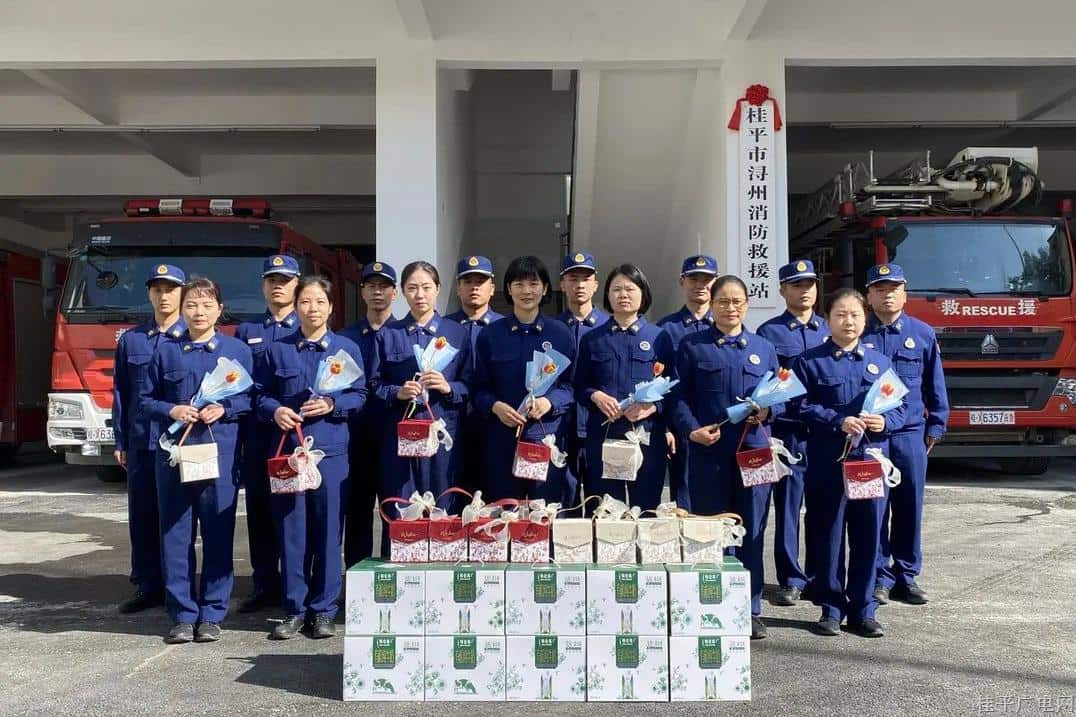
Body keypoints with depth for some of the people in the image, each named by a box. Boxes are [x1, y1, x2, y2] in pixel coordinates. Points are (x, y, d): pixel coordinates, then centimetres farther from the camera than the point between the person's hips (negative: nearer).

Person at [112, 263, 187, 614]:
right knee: (142, 516, 7)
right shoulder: (131, 340, 11)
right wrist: (120, 442, 7)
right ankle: (148, 586, 17)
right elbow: (121, 392, 11)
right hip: (141, 442, 3)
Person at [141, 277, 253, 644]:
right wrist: (171, 411, -9)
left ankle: (212, 614, 13)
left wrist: (224, 409, -11)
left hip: (221, 453, -1)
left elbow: (251, 397, 7)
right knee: (176, 535, 3)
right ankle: (182, 615, 13)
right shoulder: (165, 351, 9)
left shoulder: (238, 350, 7)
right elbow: (146, 400, 11)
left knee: (218, 535, 2)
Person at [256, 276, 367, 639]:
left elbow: (359, 395, 5)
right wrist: (275, 410, -9)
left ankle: (323, 610, 13)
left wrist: (332, 404, -13)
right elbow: (261, 394, 11)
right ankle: (294, 610, 14)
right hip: (288, 447, 1)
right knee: (291, 530, 3)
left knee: (328, 530, 1)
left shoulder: (347, 348, 8)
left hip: (331, 449, -1)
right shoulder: (278, 349, 10)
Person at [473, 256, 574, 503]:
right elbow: (479, 389, 8)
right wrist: (495, 406, -12)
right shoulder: (490, 335, 7)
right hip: (502, 438, 1)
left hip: (548, 436, 0)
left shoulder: (560, 333, 6)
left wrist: (549, 402, -13)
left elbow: (573, 385, 6)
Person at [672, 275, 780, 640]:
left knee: (752, 529, 5)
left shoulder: (764, 348, 14)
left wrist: (767, 410, -8)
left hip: (753, 448, 2)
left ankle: (750, 611, 15)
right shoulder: (692, 346, 7)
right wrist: (692, 430, -14)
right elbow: (680, 397, 2)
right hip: (708, 450, -2)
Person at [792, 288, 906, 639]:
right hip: (827, 462, -3)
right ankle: (831, 608, 16)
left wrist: (885, 422, -9)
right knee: (828, 535, 3)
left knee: (868, 536, 6)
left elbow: (900, 409, 12)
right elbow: (803, 407, -5)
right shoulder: (810, 361, 3)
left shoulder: (880, 362, 13)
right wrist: (839, 422, -18)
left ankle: (863, 611, 17)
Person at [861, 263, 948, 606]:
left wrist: (935, 426, 8)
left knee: (910, 507, 7)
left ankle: (907, 575, 19)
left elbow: (935, 385, 12)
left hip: (910, 435, 2)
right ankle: (878, 576, 12)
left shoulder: (923, 334, 8)